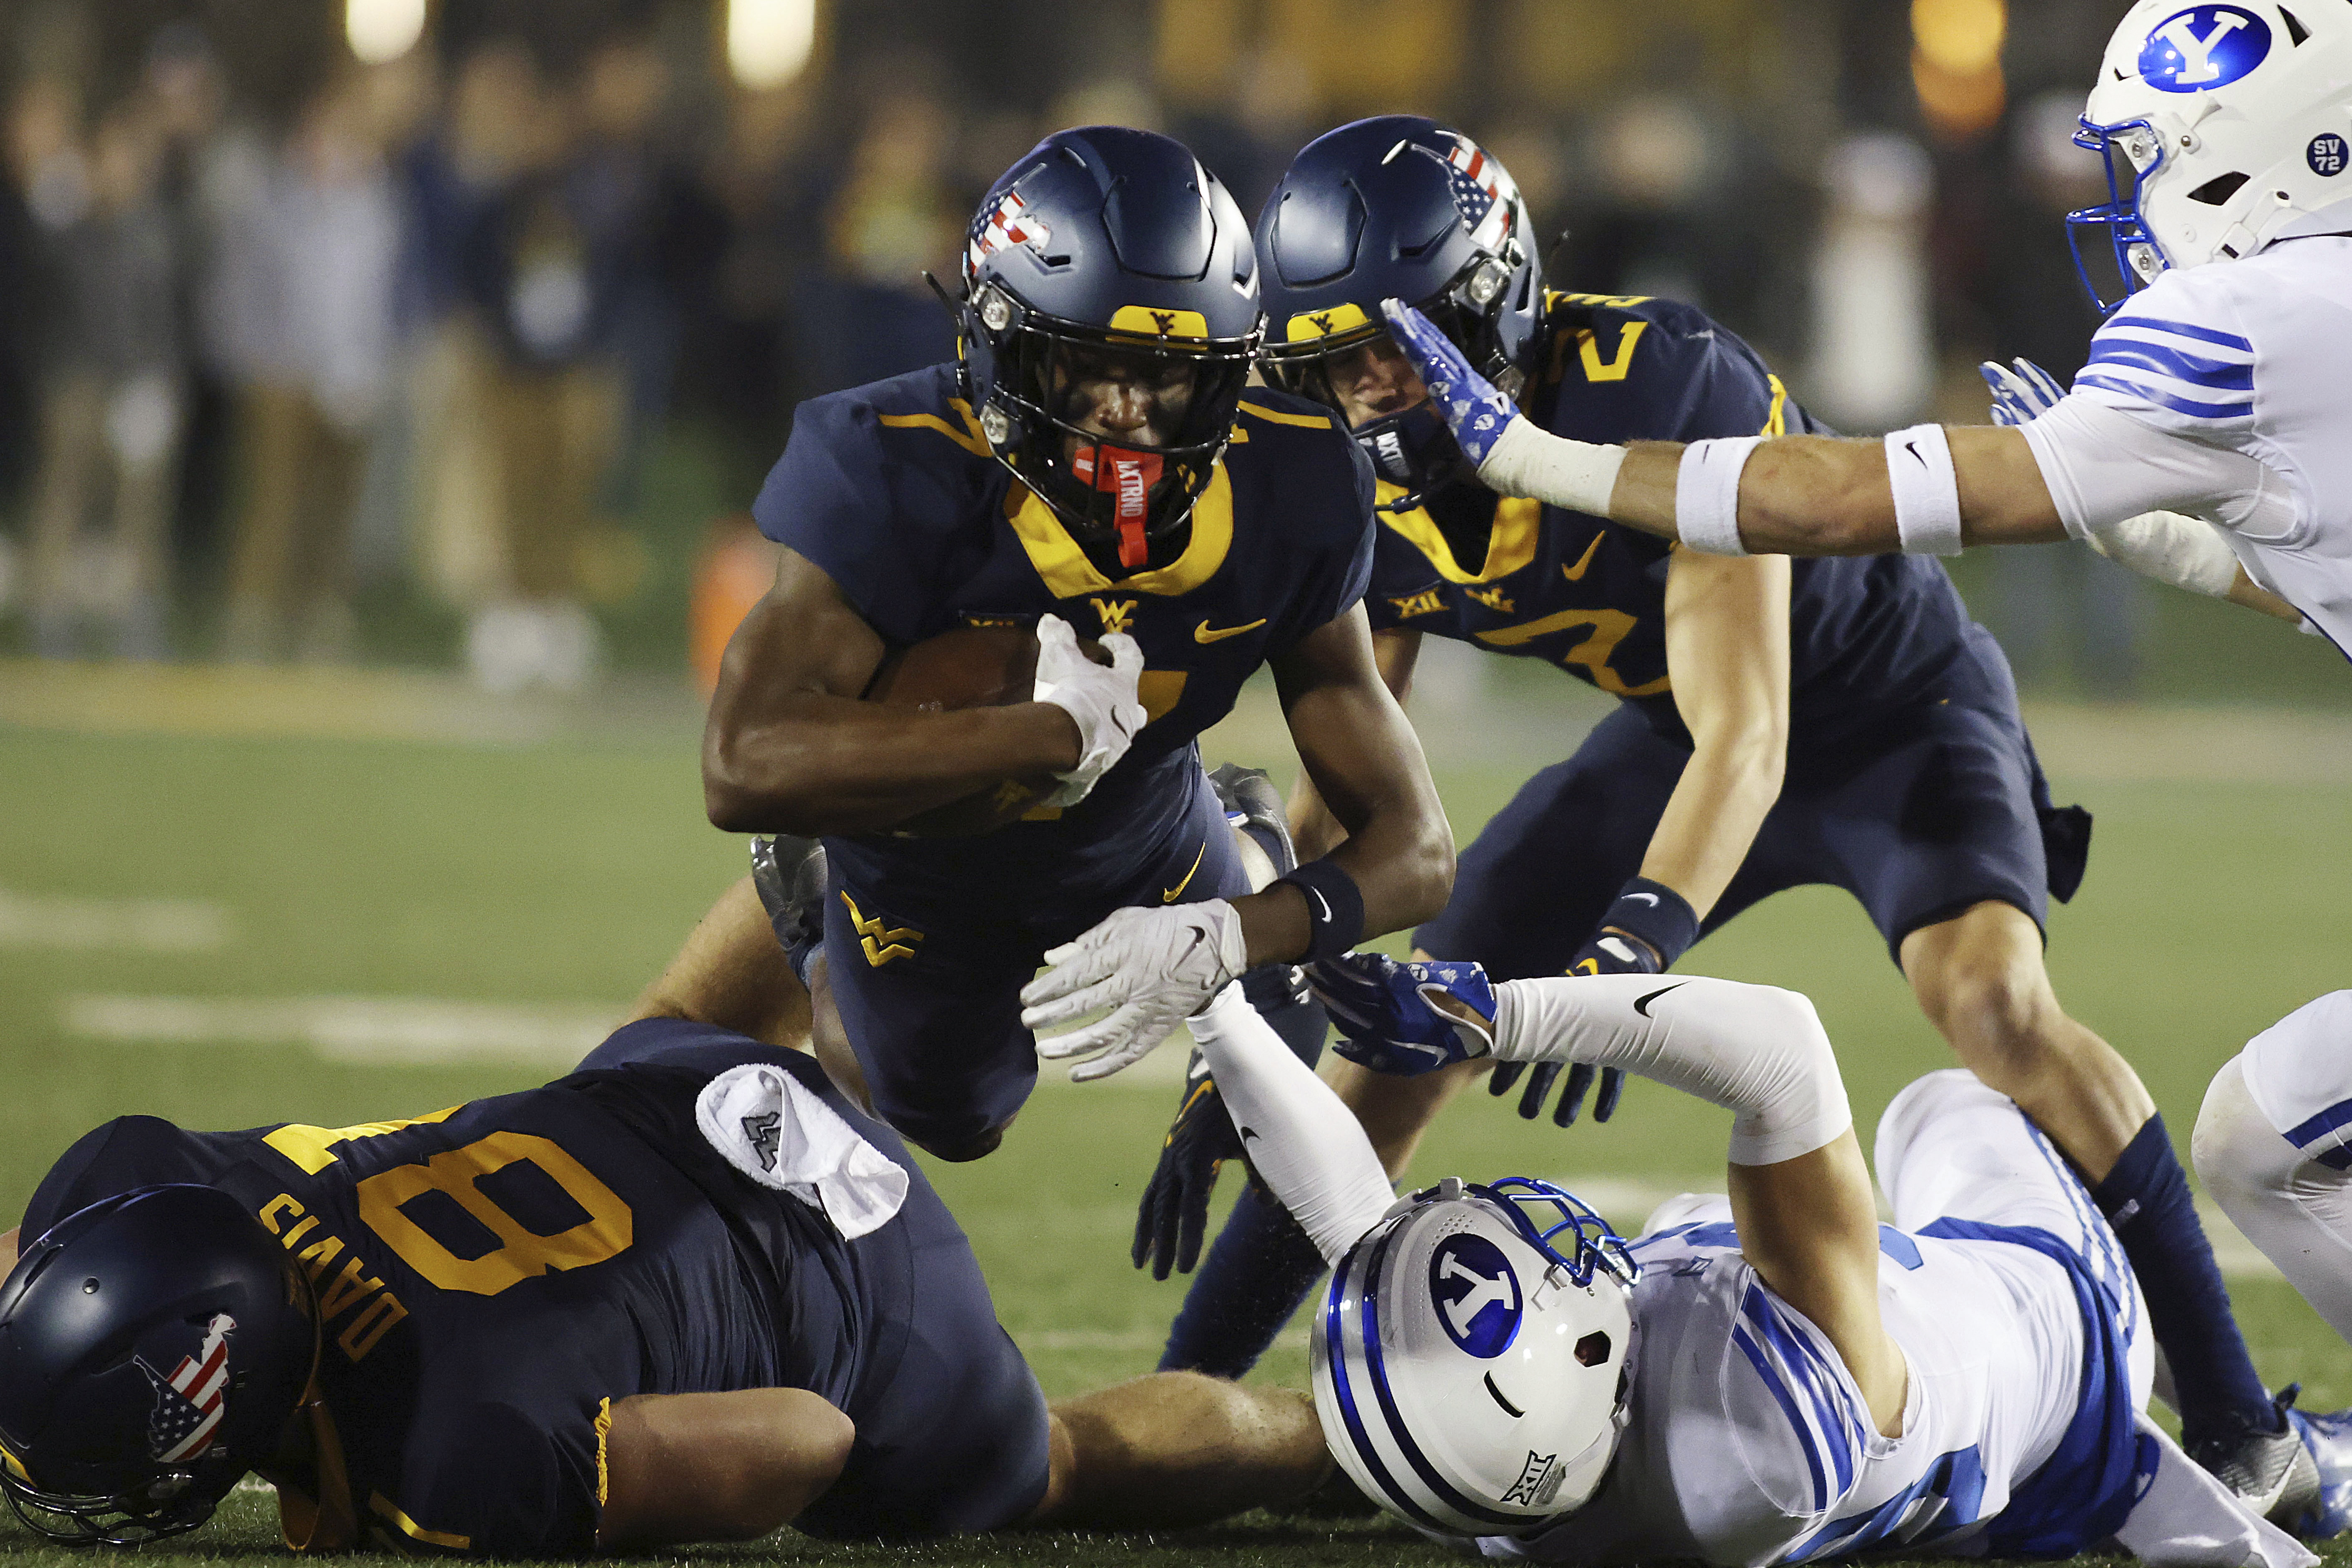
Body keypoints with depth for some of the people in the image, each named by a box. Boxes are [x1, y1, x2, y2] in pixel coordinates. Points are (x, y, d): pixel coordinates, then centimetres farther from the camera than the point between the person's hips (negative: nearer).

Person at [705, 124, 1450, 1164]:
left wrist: (1222, 940, -48)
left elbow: (1414, 846, -28)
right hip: (923, 856, -2)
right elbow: (743, 768, -57)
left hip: (1142, 842, 2)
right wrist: (1058, 733, -54)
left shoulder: (1286, 499, -32)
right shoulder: (903, 481, -43)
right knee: (954, 1128, 24)